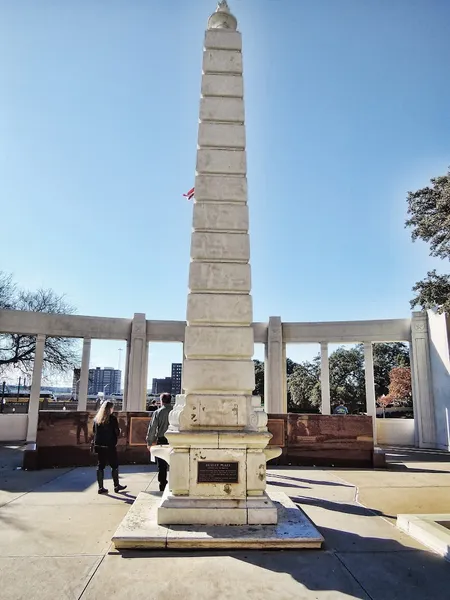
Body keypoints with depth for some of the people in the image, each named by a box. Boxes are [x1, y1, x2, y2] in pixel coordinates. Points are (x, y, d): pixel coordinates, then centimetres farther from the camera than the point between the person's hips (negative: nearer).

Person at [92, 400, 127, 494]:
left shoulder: (97, 418, 4)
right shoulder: (112, 418, -11)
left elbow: (94, 431, 9)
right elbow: (117, 432, -10)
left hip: (99, 445, 5)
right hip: (110, 445, -5)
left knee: (100, 466, 11)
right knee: (114, 465, 9)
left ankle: (100, 487, 13)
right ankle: (116, 486, 17)